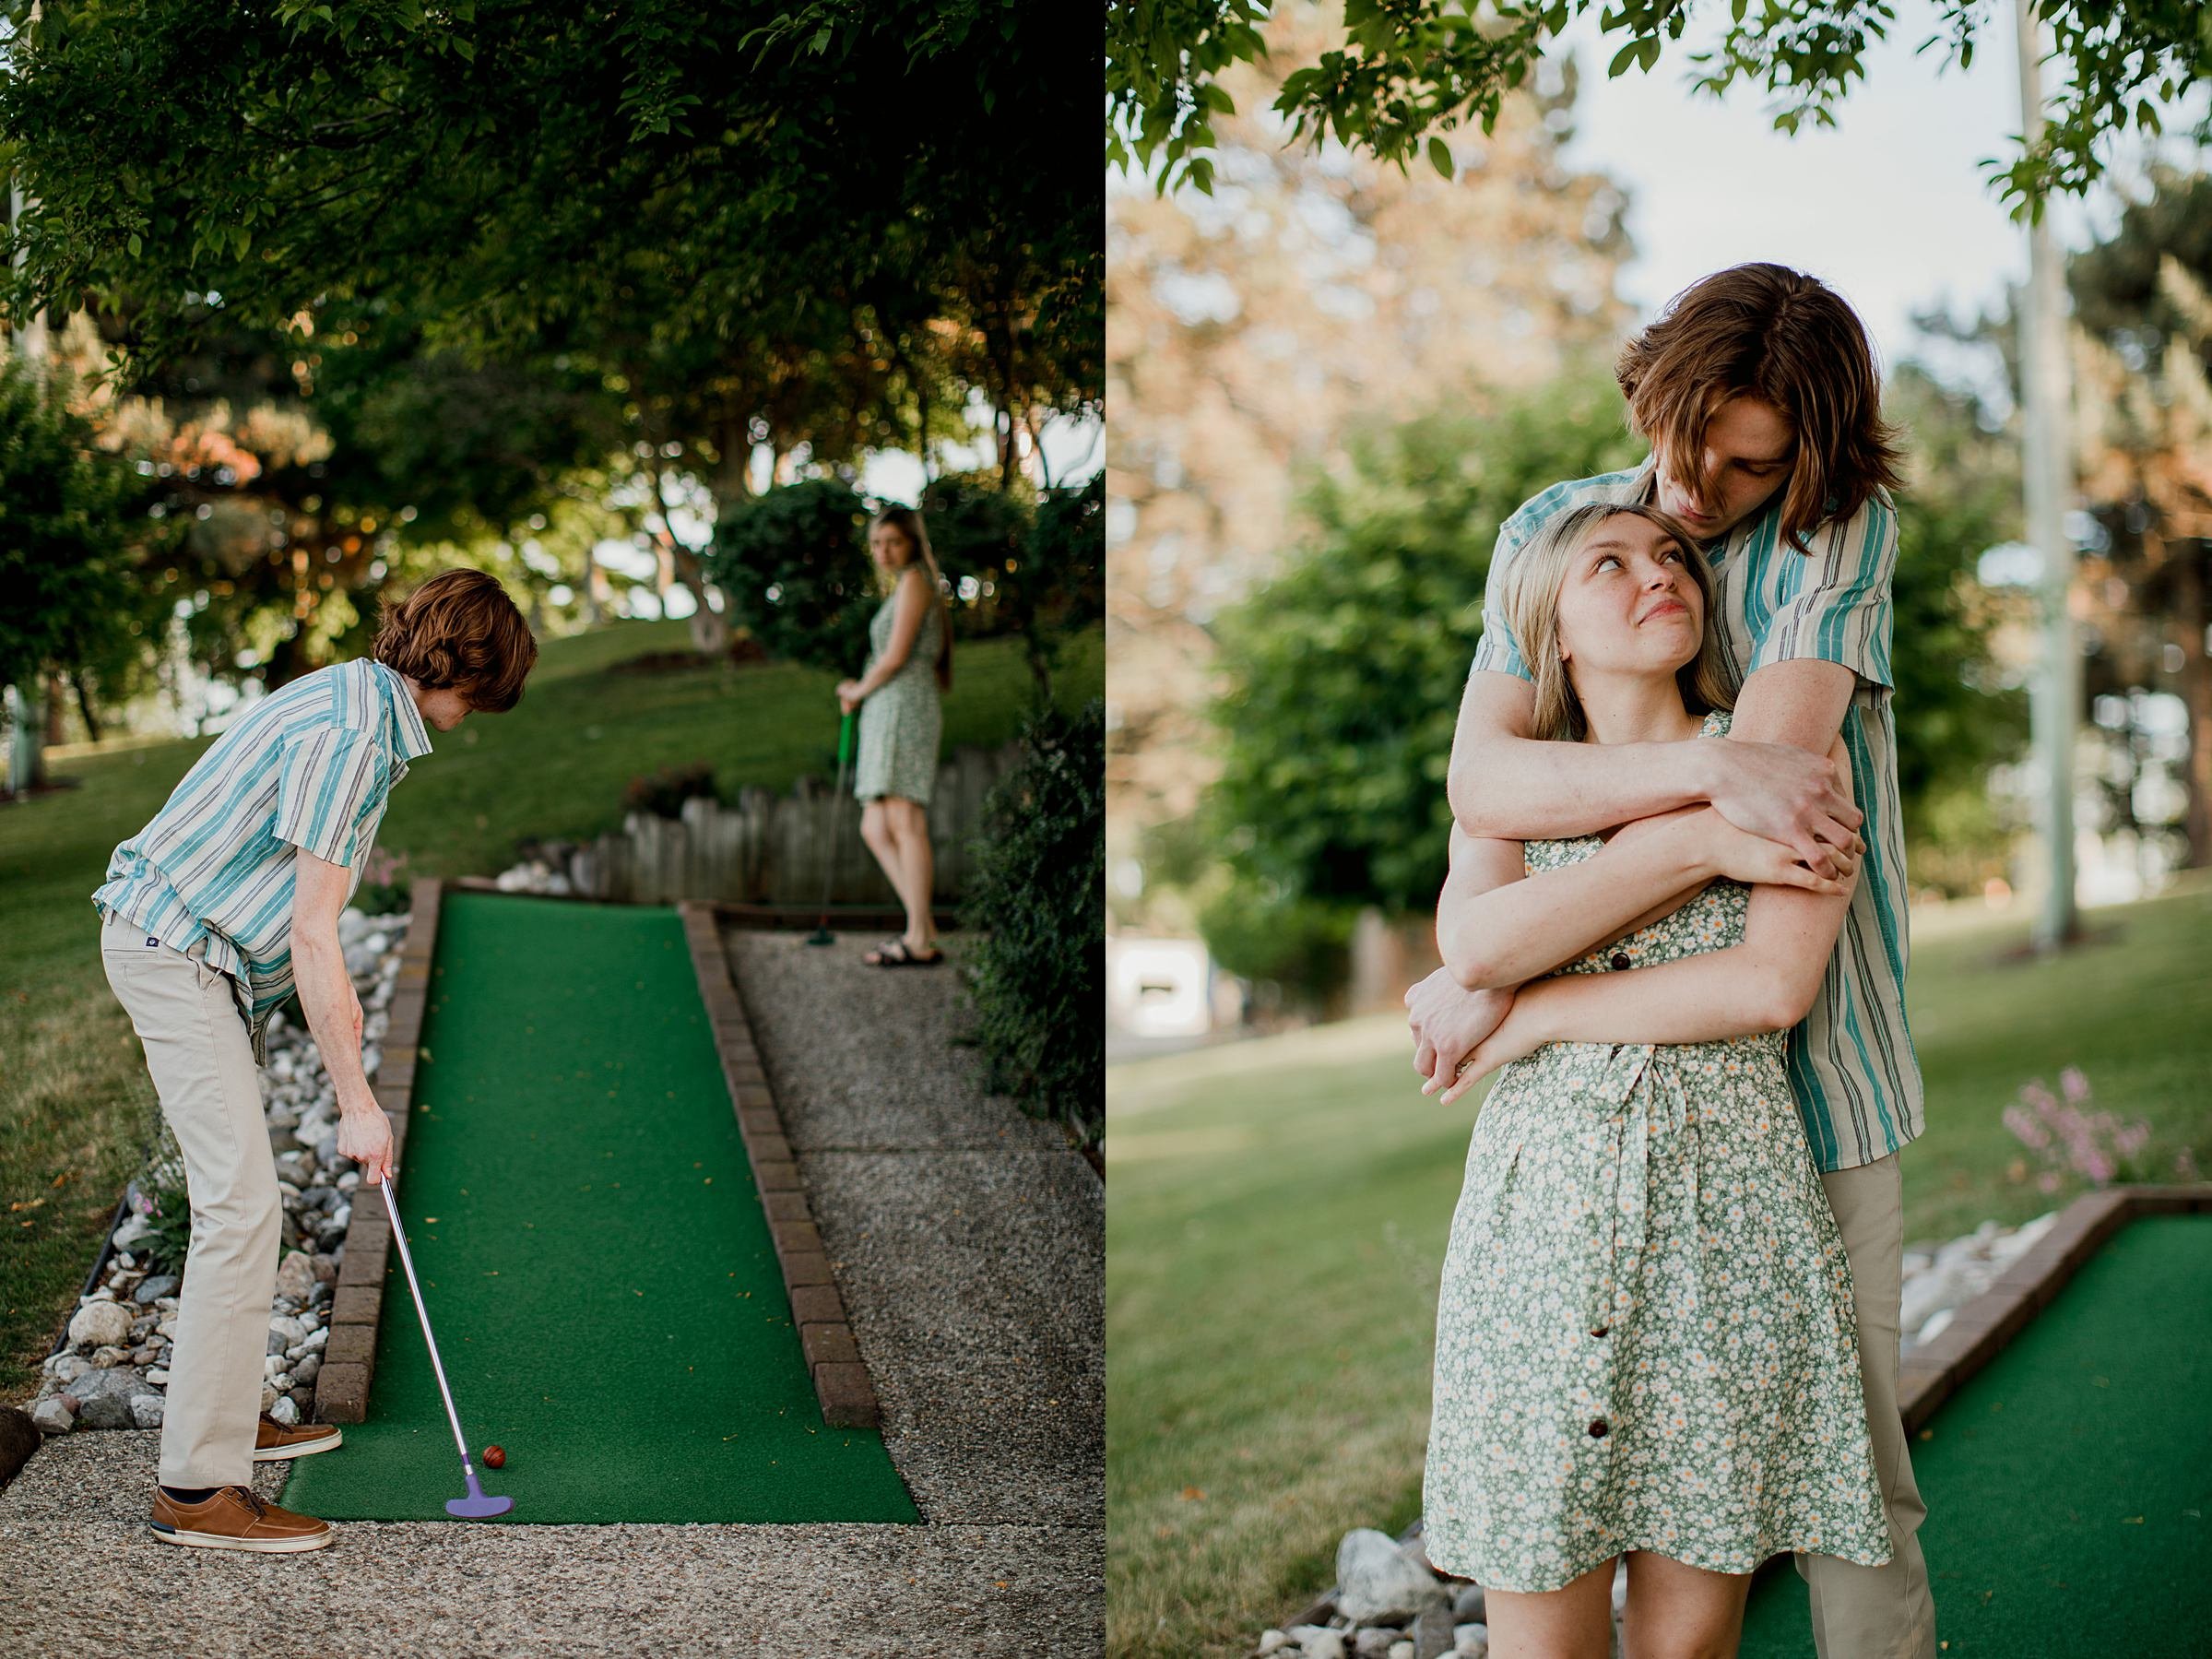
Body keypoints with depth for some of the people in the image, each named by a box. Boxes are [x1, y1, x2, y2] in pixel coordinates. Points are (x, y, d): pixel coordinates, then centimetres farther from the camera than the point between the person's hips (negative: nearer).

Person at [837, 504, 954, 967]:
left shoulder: (914, 581, -4)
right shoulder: (903, 588, 24)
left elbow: (896, 656, -12)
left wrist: (858, 691, 4)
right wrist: (862, 692, 13)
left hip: (904, 708, -10)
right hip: (888, 716, 10)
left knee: (906, 823, -12)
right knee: (875, 829, 6)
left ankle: (918, 942, -12)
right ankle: (926, 929, 3)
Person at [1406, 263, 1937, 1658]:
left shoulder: (1847, 532, -7)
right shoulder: (1550, 532, 1)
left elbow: (1780, 762, -19)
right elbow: (1483, 783, -12)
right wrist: (1719, 773, -28)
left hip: (1809, 1059, -2)